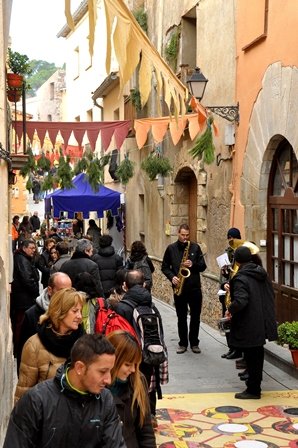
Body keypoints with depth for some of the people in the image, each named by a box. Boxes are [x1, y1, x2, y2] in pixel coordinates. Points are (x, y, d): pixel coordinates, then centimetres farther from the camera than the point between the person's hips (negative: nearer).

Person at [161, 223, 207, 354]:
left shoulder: (195, 247, 3)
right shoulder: (171, 248, 3)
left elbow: (203, 266, 3)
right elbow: (164, 267, 7)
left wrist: (193, 265, -16)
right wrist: (172, 277, -9)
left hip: (194, 287, 0)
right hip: (179, 287, 0)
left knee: (195, 316, 5)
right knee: (181, 317, 7)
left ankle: (194, 343, 18)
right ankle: (183, 343, 17)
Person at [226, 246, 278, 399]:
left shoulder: (240, 278, -21)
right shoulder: (262, 273, 4)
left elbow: (240, 301, -33)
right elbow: (271, 294, 13)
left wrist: (230, 310, -14)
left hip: (249, 326, -8)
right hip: (263, 322, 8)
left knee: (251, 357, 3)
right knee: (258, 354, 20)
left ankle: (253, 390, 14)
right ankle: (255, 385, 33)